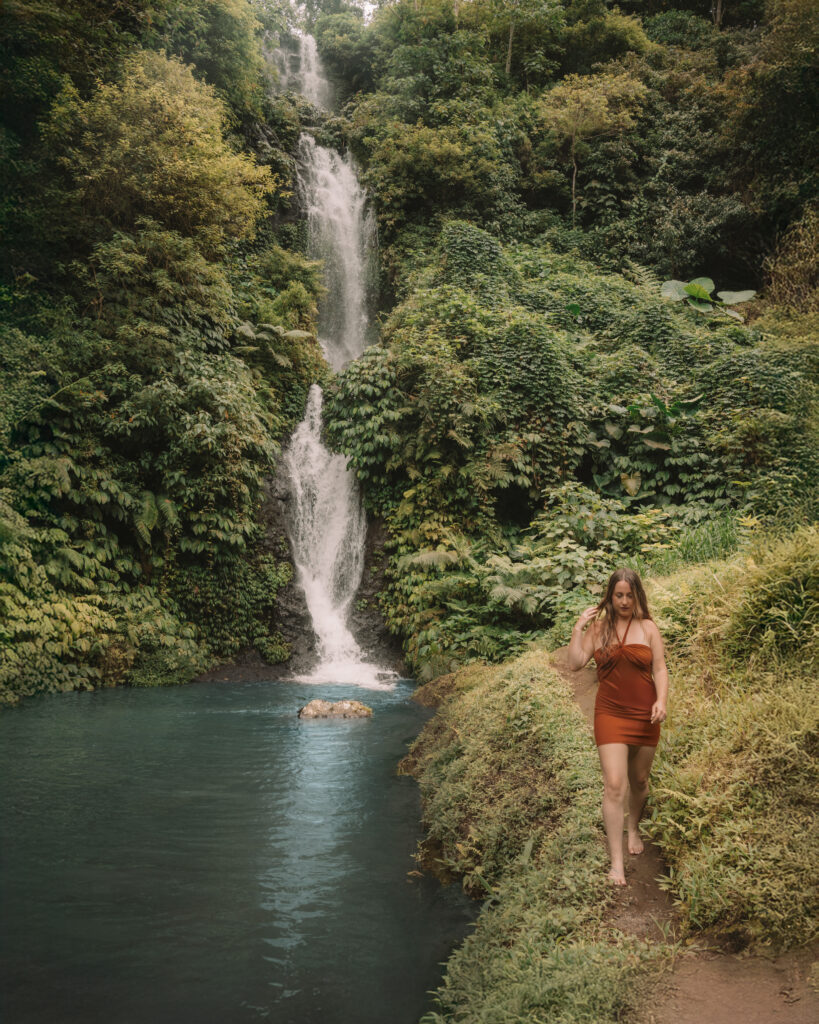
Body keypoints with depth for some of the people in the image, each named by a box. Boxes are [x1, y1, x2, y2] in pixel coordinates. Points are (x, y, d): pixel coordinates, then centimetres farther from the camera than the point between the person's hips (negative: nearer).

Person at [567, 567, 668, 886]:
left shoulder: (647, 627, -1)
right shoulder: (598, 627, -1)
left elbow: (660, 669, -2)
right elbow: (575, 662, -7)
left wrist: (661, 701, -17)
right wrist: (578, 628, -11)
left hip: (644, 716, 1)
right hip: (610, 715, -1)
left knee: (639, 781, 18)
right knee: (614, 786, -10)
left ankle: (634, 828, 47)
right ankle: (616, 862, -5)